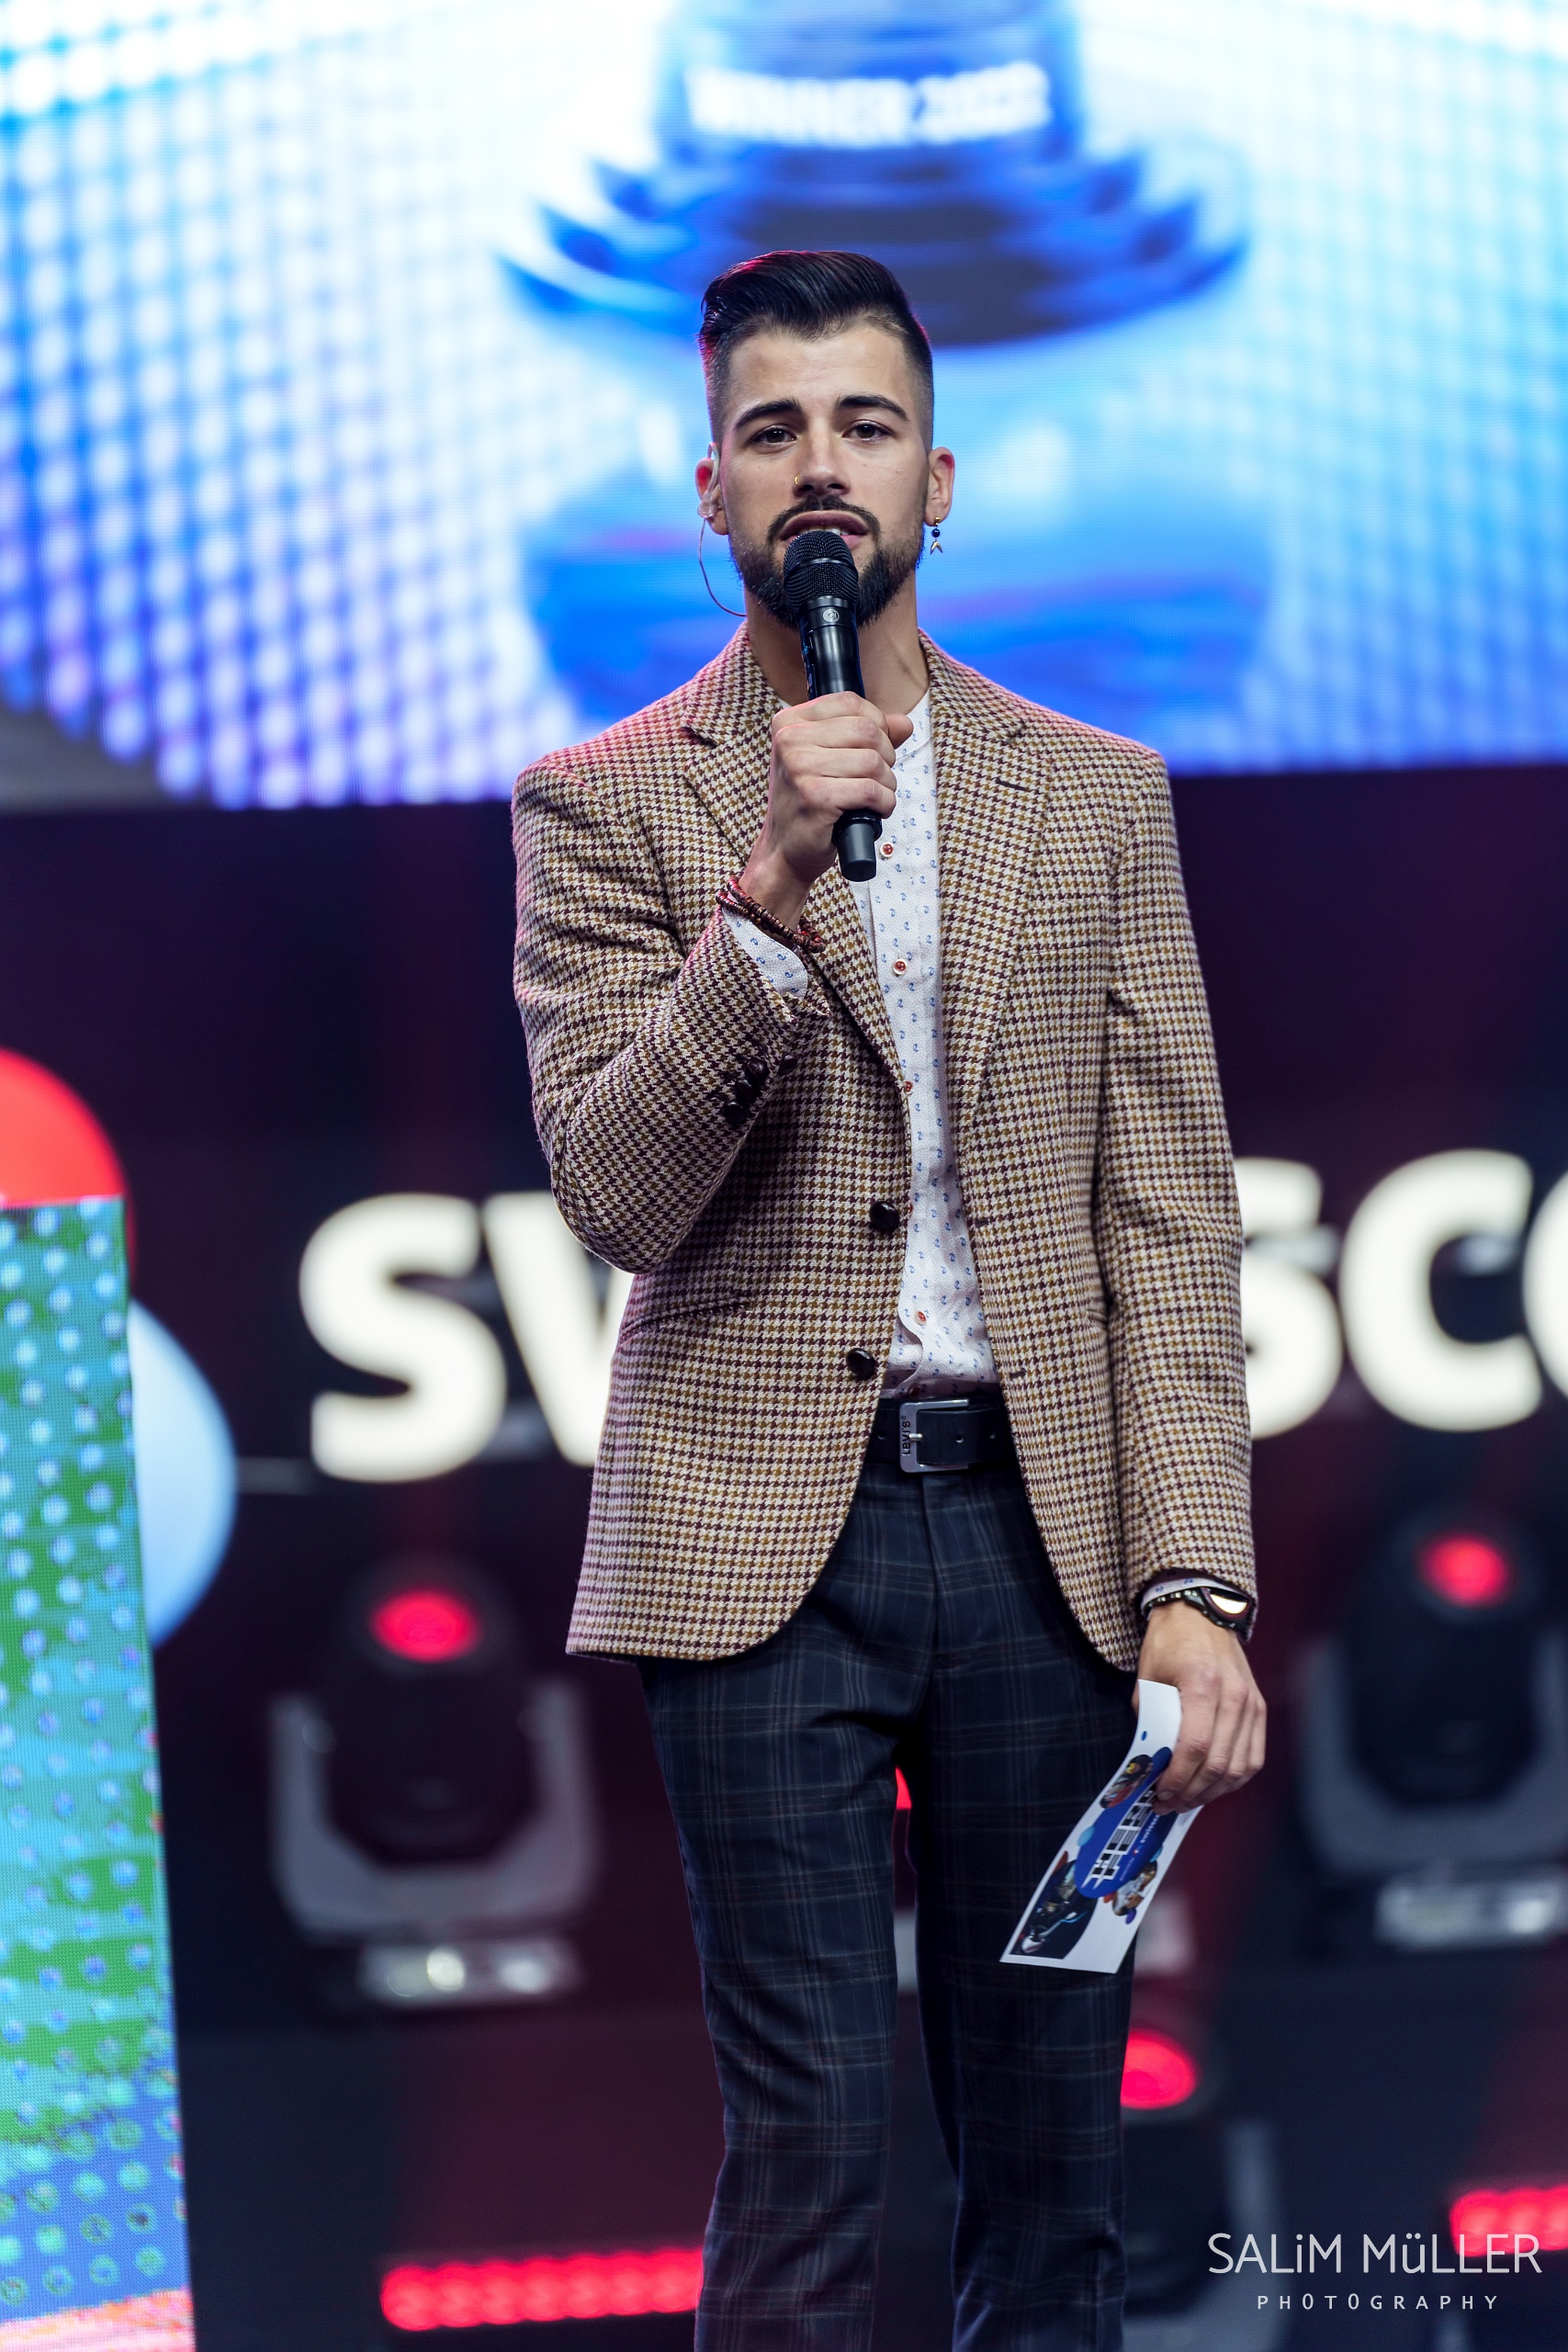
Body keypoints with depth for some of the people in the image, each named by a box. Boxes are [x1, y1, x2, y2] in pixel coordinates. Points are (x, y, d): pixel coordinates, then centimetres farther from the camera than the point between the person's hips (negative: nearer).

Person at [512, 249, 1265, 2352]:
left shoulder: (1097, 799, 12)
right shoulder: (607, 806, 5)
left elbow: (1170, 1218, 7)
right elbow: (613, 1198, -6)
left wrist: (1195, 1578, -4)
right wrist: (768, 891, -18)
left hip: (1044, 1530, 2)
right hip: (766, 1541, -2)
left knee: (1052, 2157, 5)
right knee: (812, 2149, -5)